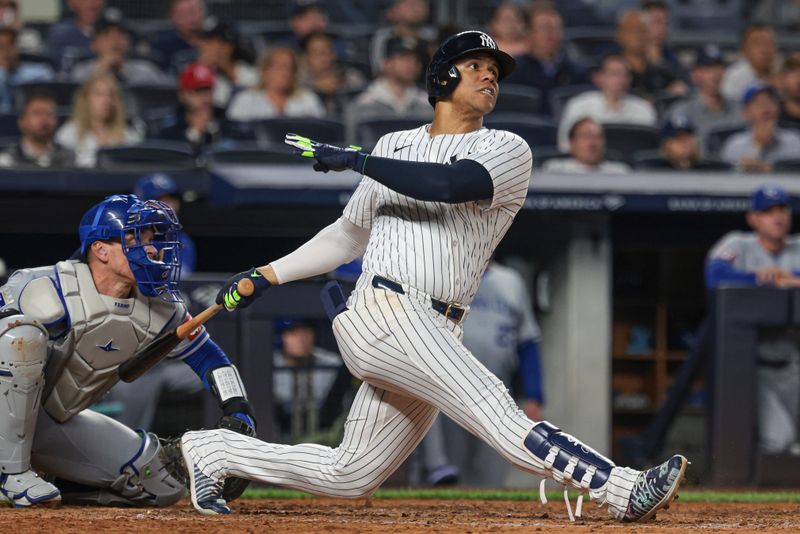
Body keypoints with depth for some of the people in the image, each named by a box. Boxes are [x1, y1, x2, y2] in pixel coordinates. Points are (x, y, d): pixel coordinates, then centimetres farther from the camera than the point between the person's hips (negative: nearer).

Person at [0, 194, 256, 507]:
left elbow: (207, 356, 6)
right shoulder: (50, 295, -26)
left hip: (58, 423, 6)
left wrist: (237, 410, -9)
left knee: (162, 486, -3)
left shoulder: (160, 309, -5)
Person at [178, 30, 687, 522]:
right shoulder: (394, 146, 15)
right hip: (383, 312, -3)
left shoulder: (508, 150, 8)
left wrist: (355, 160, -9)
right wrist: (268, 274, 22)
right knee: (495, 410, -24)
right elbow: (351, 234, 26)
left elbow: (450, 184, -13)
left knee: (348, 477, 5)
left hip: (435, 336, 3)